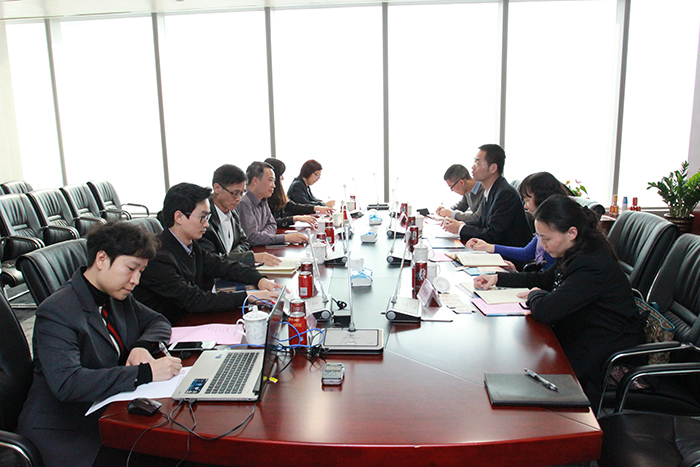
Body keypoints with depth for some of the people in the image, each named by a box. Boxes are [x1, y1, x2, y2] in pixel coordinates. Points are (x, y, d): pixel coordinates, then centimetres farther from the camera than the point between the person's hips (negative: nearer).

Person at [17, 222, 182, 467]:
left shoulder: (118, 297, 7)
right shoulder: (56, 313, -18)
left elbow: (158, 322, 18)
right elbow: (66, 384, -30)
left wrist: (142, 346, -6)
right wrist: (144, 373, -32)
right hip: (65, 437, -7)